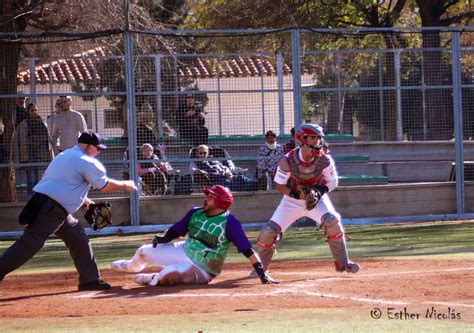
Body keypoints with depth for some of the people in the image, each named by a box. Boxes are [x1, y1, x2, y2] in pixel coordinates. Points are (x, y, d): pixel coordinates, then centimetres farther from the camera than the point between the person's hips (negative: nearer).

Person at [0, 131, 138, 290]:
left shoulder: (64, 156, 23)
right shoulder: (88, 162, -6)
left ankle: (90, 280, 18)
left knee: (79, 238, 15)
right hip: (51, 209, -10)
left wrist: (82, 199, 29)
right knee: (29, 244, -15)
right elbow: (105, 186, -2)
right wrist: (125, 185, 14)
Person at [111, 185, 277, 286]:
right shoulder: (196, 213, -1)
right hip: (183, 251, 7)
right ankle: (132, 266, 47)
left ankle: (154, 279, -1)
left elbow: (247, 249, -25)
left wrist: (261, 272, -32)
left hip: (201, 270, -7)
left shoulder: (229, 222, -21)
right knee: (144, 251, 9)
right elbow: (177, 230, 8)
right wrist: (164, 238, -12)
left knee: (171, 272, -37)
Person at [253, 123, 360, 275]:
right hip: (292, 200, 0)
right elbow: (280, 186, -12)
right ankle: (262, 267, 15)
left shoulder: (324, 159, -19)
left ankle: (342, 263, -10)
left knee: (332, 221, -27)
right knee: (268, 231, -11)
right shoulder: (288, 160, -23)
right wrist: (296, 194, -29)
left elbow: (332, 182, -4)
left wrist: (320, 191, -24)